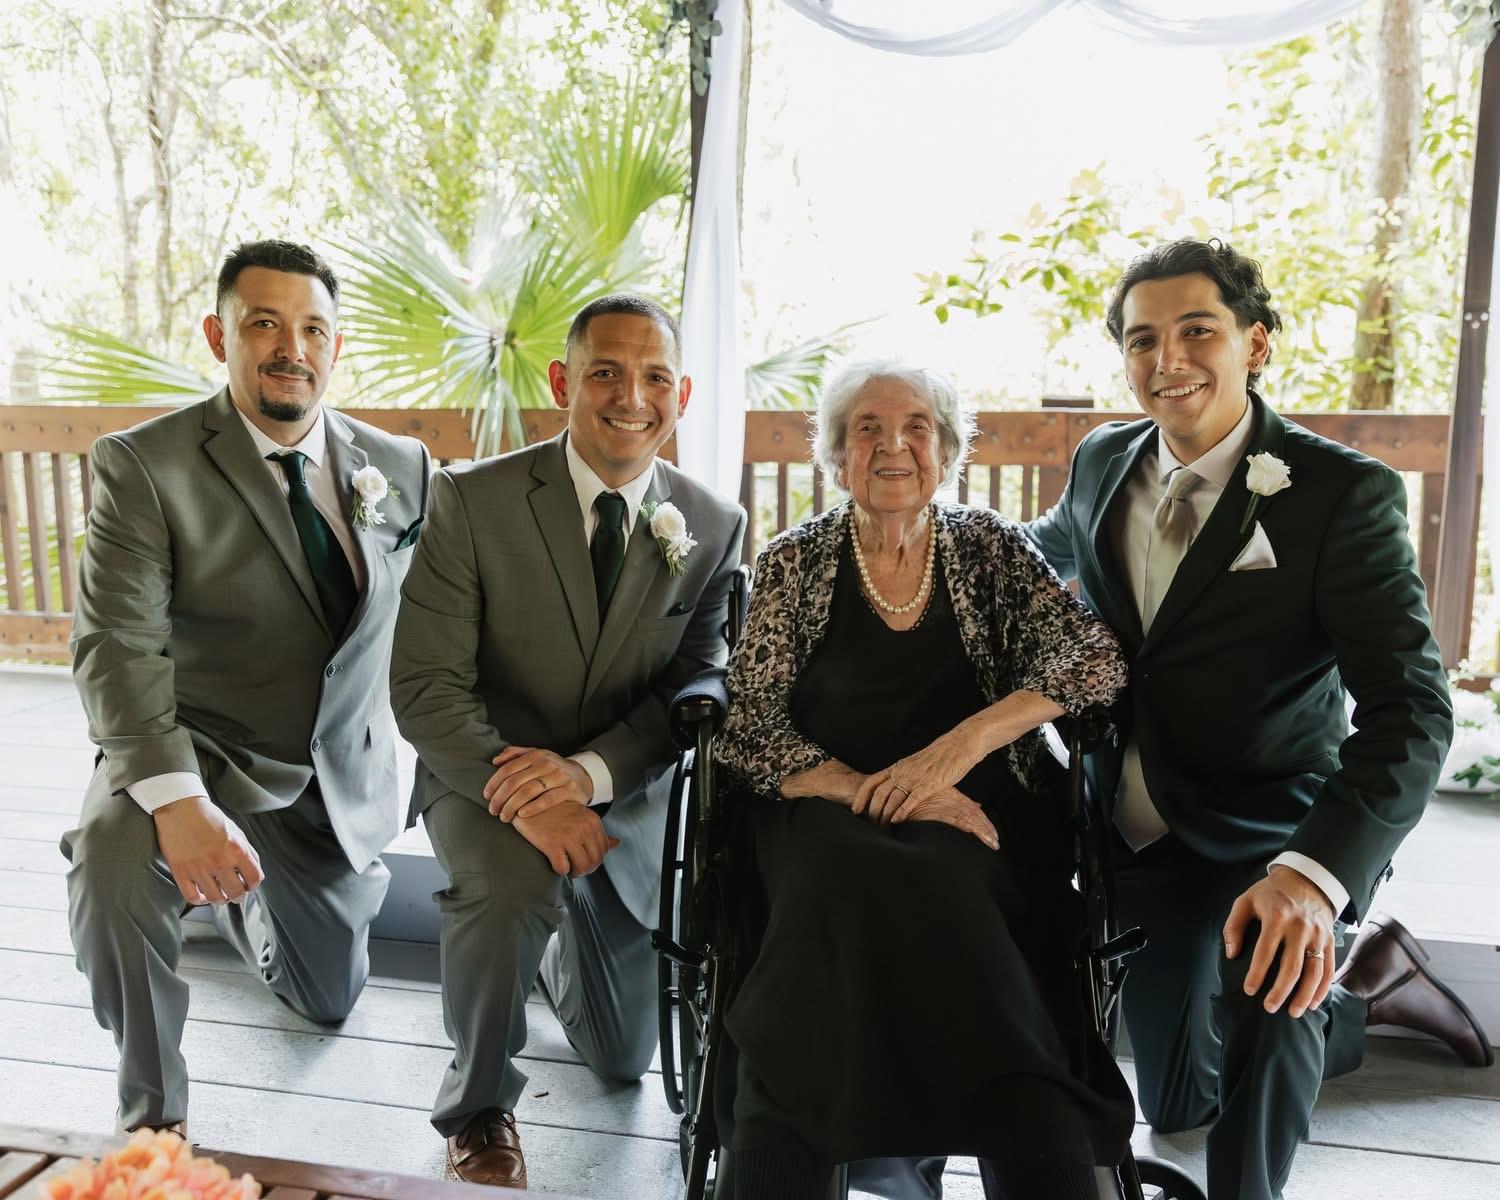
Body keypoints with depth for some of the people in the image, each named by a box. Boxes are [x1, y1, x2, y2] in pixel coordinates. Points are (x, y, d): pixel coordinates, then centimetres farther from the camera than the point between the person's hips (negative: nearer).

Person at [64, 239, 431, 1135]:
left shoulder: (400, 466, -4)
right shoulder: (142, 465, -15)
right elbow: (118, 645, -25)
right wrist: (177, 799, -39)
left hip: (344, 776, 4)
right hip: (202, 755, -3)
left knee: (330, 1000, 18)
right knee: (114, 855, -37)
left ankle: (245, 896, 51)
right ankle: (155, 1114, -10)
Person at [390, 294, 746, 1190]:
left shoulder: (714, 527, -8)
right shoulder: (471, 500, -16)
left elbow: (694, 693, -9)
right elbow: (425, 687, -18)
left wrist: (586, 773, -26)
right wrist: (524, 797, -31)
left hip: (625, 788, 3)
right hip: (486, 771, -2)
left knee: (624, 1056, 14)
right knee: (510, 887, -37)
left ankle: (561, 940, 50)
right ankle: (480, 1111, -7)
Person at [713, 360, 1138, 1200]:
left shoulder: (992, 549, 8)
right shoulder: (794, 565, 5)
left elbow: (1098, 658, -5)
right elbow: (752, 734, -1)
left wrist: (963, 742, -19)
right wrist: (872, 793, -18)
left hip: (973, 821, 0)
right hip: (830, 813, 0)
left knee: (937, 887, -33)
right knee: (854, 886, -34)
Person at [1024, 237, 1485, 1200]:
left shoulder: (1346, 493, -18)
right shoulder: (1105, 461, -2)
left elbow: (1411, 708, -28)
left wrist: (1314, 873, -42)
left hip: (1269, 833, -5)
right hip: (1136, 830, 6)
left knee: (1263, 987, -38)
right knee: (1179, 1101, 17)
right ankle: (1368, 982, 39)